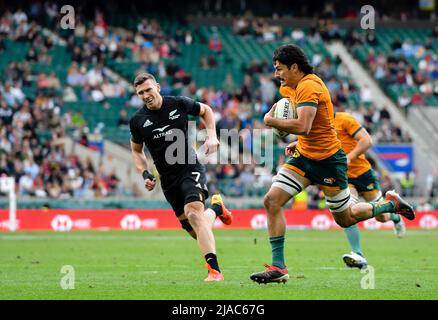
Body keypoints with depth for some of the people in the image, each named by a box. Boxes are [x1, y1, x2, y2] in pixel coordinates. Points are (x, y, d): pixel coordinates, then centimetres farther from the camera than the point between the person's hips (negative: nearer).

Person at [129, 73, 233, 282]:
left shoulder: (179, 104, -6)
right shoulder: (137, 121, 0)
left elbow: (205, 110, 14)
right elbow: (136, 150, 16)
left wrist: (212, 136, 1)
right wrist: (144, 174, 1)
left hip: (191, 168, -4)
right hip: (167, 178, 4)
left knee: (194, 214, -28)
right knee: (195, 231, 6)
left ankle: (214, 270, -31)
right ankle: (216, 207, 41)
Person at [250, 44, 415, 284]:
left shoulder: (308, 87, -23)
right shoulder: (291, 87, 6)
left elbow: (303, 127, -35)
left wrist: (271, 121, -20)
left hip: (327, 160, -9)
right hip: (304, 156, 9)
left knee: (345, 219, 7)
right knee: (272, 200, -10)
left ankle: (391, 204, 32)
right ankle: (278, 267, -9)